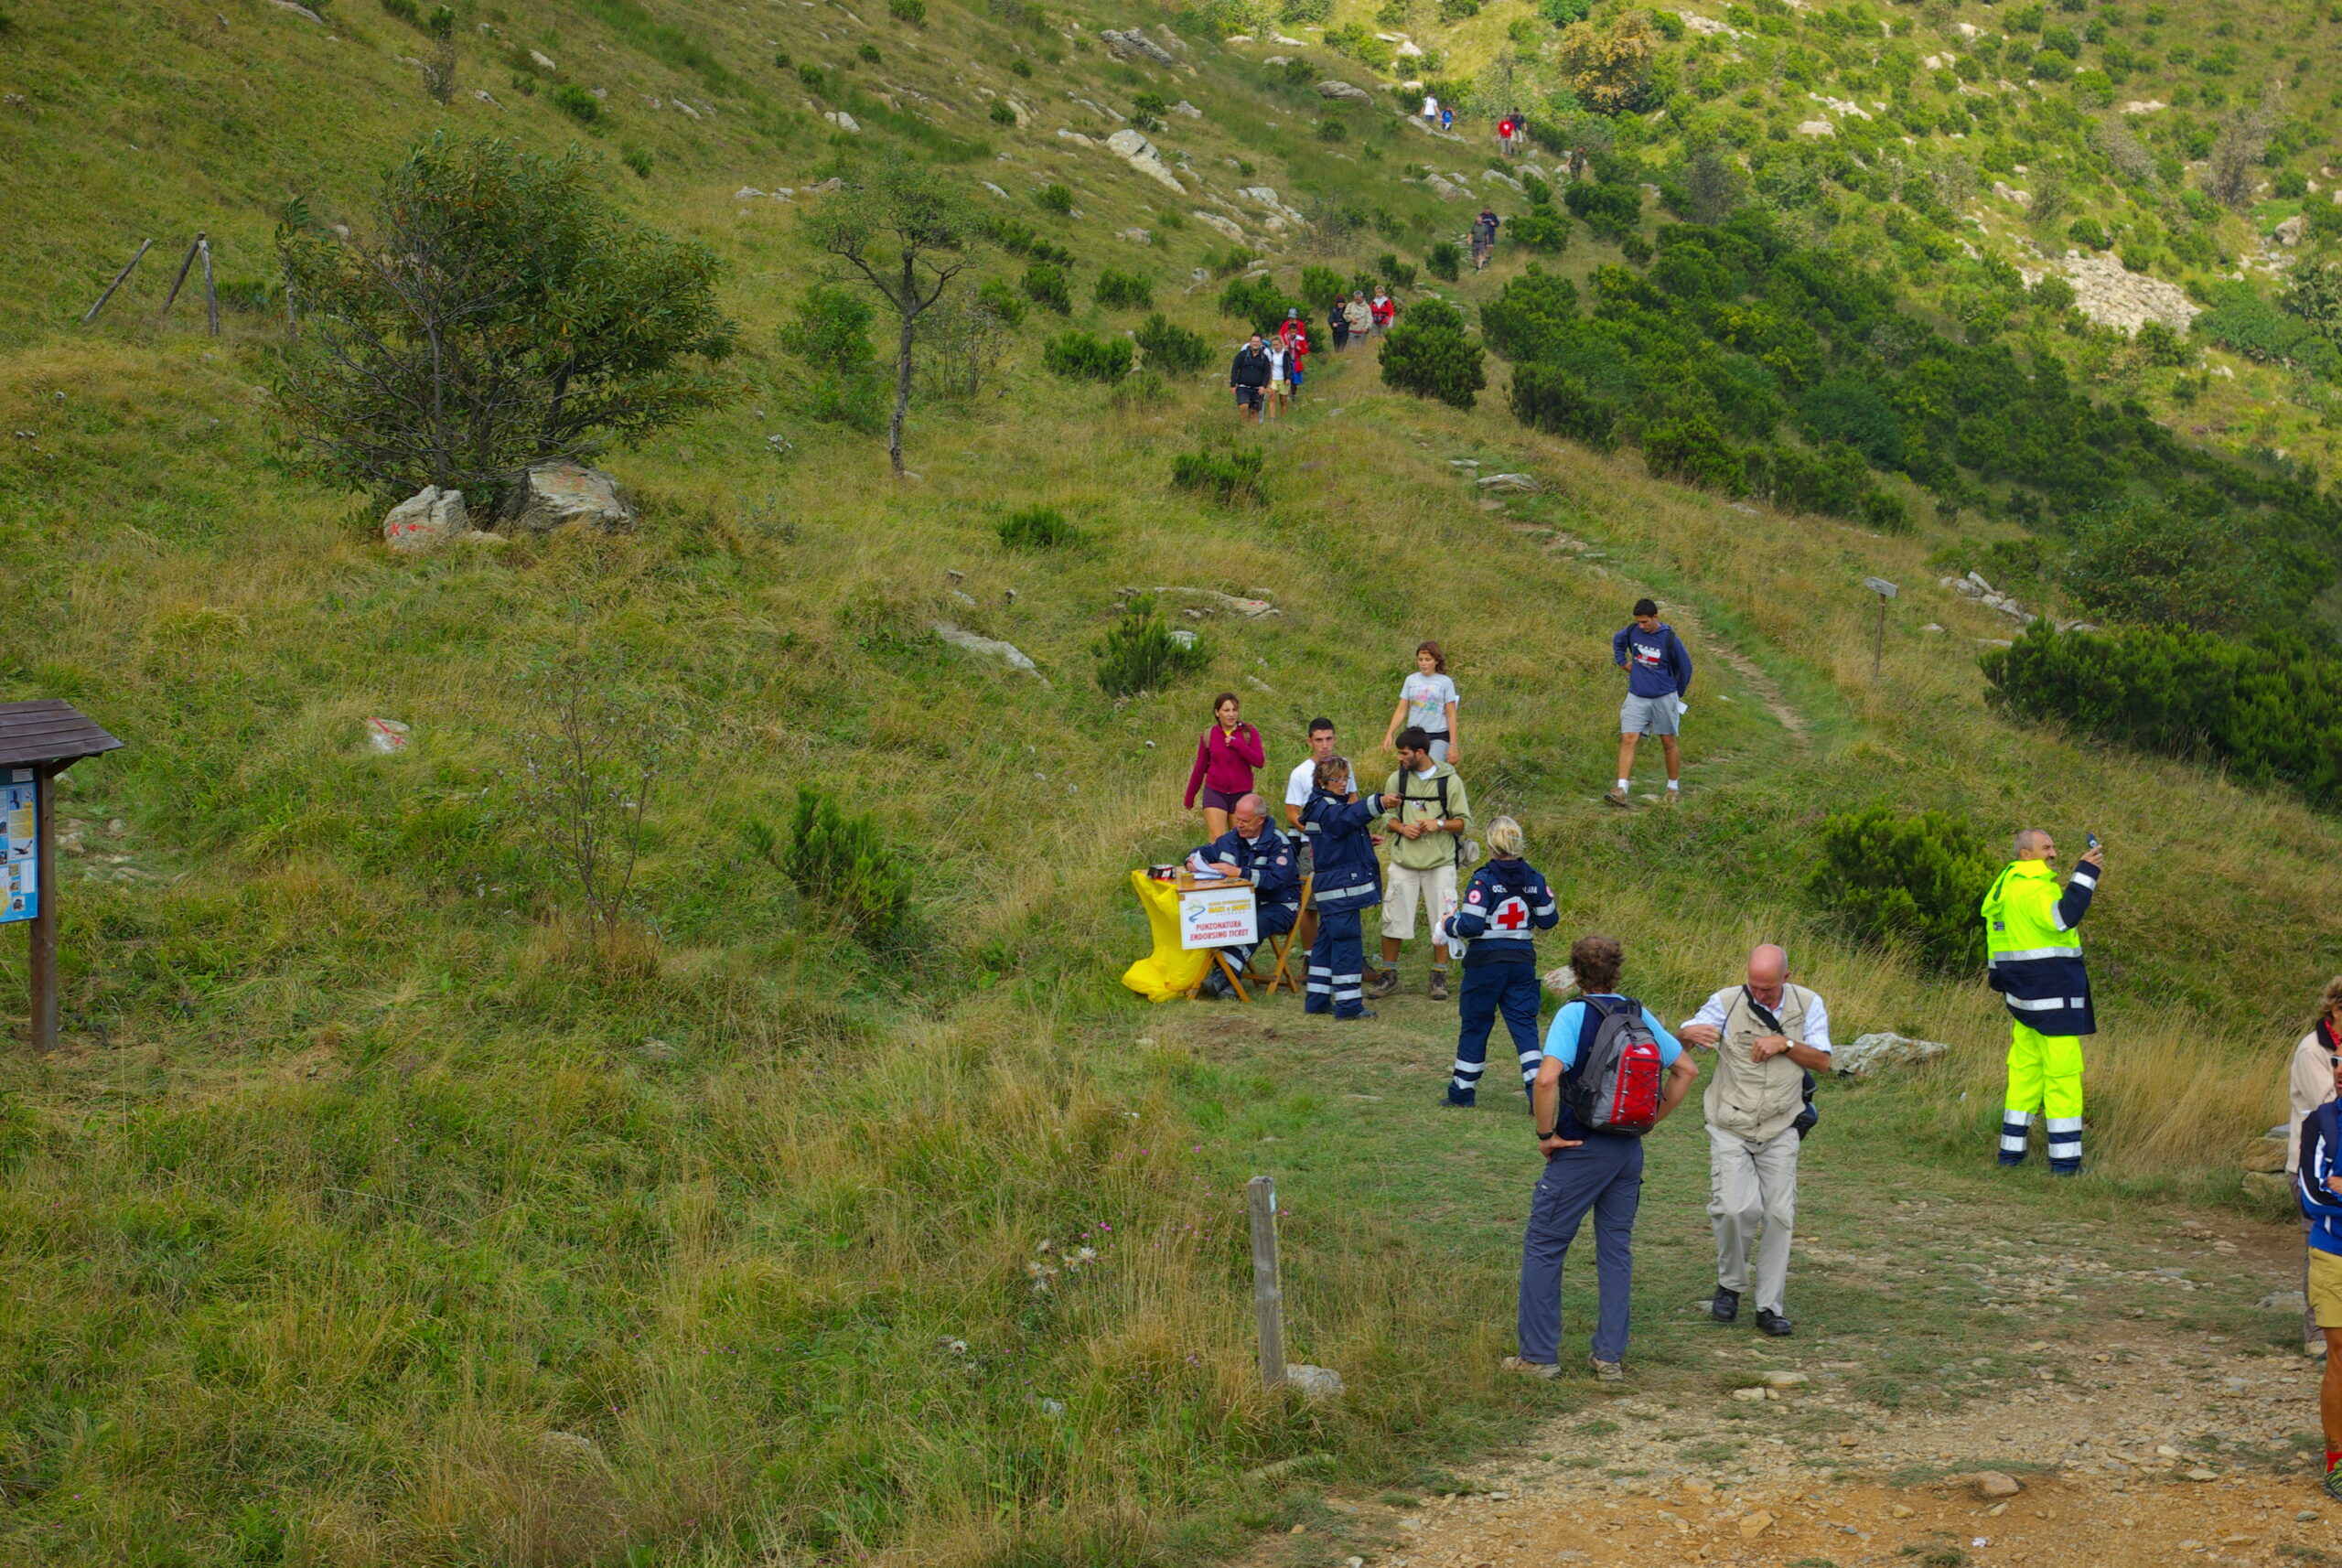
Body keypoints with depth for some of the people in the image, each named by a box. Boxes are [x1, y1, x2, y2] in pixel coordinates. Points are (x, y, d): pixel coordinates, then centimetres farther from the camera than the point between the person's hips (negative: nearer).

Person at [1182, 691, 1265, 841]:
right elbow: (1200, 768, 13)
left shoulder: (1249, 733, 1)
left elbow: (1259, 761, -9)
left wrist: (1238, 745, -19)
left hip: (1242, 794, 1)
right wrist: (1189, 797, 17)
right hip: (1215, 793, -1)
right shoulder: (1208, 735, 4)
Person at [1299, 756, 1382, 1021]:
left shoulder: (1334, 804, 17)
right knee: (1345, 941, -9)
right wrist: (1378, 804, -52)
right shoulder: (1323, 809, -16)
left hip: (1335, 887, 11)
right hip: (1339, 888, -11)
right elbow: (1346, 817, -38)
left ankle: (1316, 999, 19)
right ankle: (1349, 1004, -7)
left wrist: (1365, 840, 15)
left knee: (1327, 940, 13)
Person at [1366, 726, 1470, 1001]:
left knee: (1441, 922, 4)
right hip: (1404, 862, 2)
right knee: (1393, 919, 3)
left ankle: (1439, 977, 17)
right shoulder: (1396, 780, 4)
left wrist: (1439, 824, -19)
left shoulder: (1450, 781, -4)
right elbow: (1388, 817, 9)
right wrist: (1403, 828, -12)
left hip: (1440, 863, -2)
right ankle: (1388, 975, 16)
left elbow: (1464, 822, -1)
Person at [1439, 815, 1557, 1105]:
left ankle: (1462, 1090, 21)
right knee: (1524, 1024, 5)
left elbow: (1470, 925, -19)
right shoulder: (1533, 878, 1)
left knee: (1475, 1024, 10)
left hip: (1486, 962, -4)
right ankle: (1538, 1089, -9)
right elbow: (1549, 919, 10)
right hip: (1523, 961, 4)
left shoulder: (1484, 880, -15)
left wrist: (1449, 925, 1)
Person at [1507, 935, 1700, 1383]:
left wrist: (1545, 1134, -12)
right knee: (1616, 1250, 13)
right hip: (1629, 1151, 6)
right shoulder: (1639, 1015, 5)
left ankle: (1539, 1355, 4)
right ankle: (1611, 1358, 12)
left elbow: (1547, 1077, -25)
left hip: (1581, 1150, -5)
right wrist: (1651, 1118, 15)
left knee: (1543, 1247, 4)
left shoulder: (1574, 1014, -12)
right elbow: (1686, 1069, 12)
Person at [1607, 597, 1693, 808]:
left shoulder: (1670, 640, -13)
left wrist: (1677, 694, 10)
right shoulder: (1632, 632, -3)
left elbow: (1685, 668, 1)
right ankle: (1621, 790, -15)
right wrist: (1622, 662, 11)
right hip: (1636, 697, 2)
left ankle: (1674, 788, 25)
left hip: (1664, 699, -2)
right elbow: (1617, 641, 22)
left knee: (1669, 743, 8)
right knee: (1627, 739, -10)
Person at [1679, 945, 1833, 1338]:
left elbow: (1822, 1062, 1)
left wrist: (1785, 1044, -16)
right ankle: (1730, 1285, 10)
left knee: (1779, 1216, -1)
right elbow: (1678, 1043, -8)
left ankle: (1770, 1306, 10)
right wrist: (1689, 1033, -33)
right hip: (1731, 1128, -2)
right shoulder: (1727, 1002, -4)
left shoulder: (1808, 1005, 2)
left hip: (1780, 1130, 2)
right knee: (1735, 1209, -16)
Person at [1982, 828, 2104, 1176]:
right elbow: (2062, 917, -33)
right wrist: (2085, 873, -29)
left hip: (2024, 993, 10)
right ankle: (2065, 1160, -6)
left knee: (2025, 1069, 15)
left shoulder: (2003, 886, 17)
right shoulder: (2032, 886, -16)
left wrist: (1996, 972, 35)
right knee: (2063, 1072, -6)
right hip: (2052, 992, -10)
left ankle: (2011, 1150, 17)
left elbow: (1993, 932, 25)